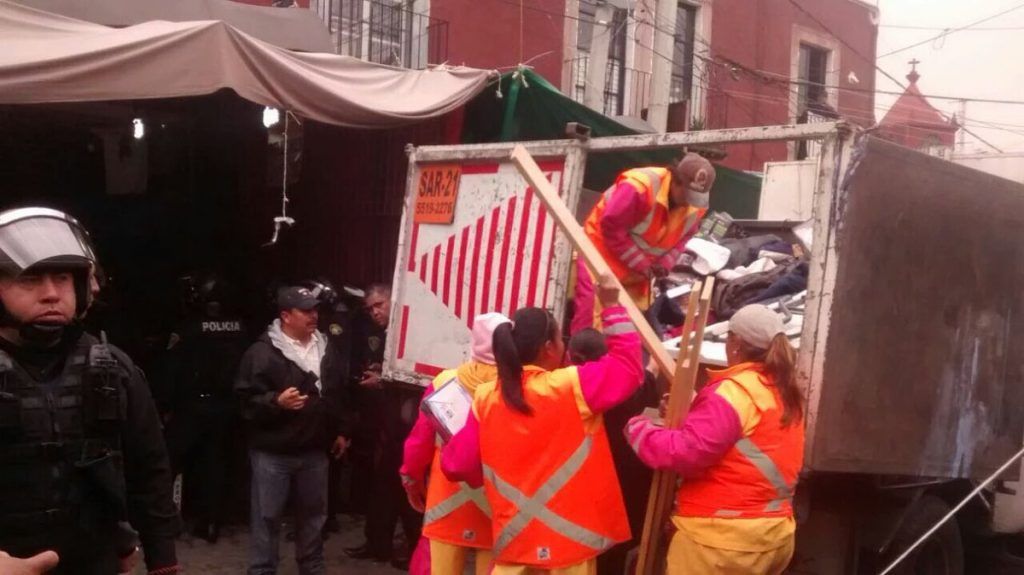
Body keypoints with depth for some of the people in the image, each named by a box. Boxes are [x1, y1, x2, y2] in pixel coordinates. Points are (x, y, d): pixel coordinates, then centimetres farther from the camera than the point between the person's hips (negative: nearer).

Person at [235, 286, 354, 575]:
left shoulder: (323, 349, 9)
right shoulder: (263, 351, -12)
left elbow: (338, 394, 18)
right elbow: (246, 399, -13)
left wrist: (341, 430, 16)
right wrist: (276, 402, -28)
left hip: (315, 450, 6)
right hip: (273, 452, -6)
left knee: (314, 513, 17)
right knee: (267, 516, 3)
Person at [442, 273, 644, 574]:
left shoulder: (485, 398, -2)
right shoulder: (571, 386, -13)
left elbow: (457, 465, 1)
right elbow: (629, 366, -2)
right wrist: (612, 306, 1)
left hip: (513, 539, 3)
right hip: (567, 538, -3)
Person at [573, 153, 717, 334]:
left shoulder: (696, 206, -10)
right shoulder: (639, 188, -32)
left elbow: (682, 237, 6)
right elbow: (611, 228, -27)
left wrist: (666, 263, -14)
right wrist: (639, 263, -24)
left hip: (640, 270, 7)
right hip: (602, 253, -7)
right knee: (591, 317, -12)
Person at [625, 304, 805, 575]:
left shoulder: (734, 392, -17)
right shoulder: (785, 391, 10)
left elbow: (687, 451, -23)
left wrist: (638, 428, -10)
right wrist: (688, 413, 15)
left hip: (723, 537, -9)